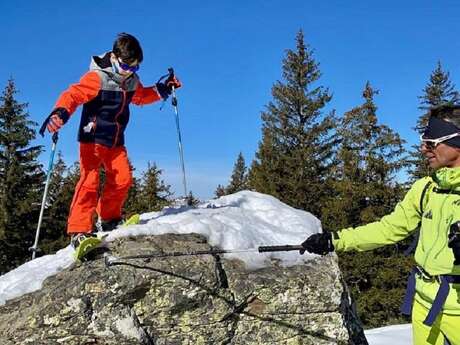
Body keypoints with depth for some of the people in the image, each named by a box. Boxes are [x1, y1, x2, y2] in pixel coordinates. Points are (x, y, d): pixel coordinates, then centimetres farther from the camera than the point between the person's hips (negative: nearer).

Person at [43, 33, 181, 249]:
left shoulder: (131, 82, 8)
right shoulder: (98, 78, -15)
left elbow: (141, 96, 29)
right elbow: (73, 94, -26)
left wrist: (162, 90, 18)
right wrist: (61, 112, -45)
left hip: (115, 142, 7)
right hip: (93, 139, -7)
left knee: (122, 180, 1)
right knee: (89, 181, -16)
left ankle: (108, 219, 22)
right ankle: (79, 230, -13)